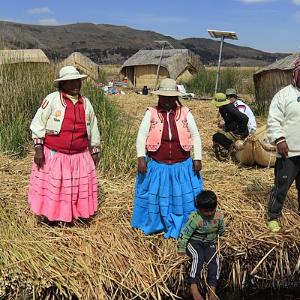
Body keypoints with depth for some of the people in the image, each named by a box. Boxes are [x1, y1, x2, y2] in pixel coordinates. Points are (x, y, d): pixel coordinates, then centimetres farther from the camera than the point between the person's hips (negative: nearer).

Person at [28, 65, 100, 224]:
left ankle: (77, 214, 30)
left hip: (80, 156, 4)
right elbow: (38, 124, -7)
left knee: (79, 187, 11)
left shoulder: (86, 103, 7)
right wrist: (38, 149, -13)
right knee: (50, 186, 6)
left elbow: (93, 129, 16)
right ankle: (47, 216, 24)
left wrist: (95, 151, 17)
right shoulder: (52, 99, -7)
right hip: (54, 154, -4)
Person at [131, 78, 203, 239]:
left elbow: (195, 136, 4)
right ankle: (154, 225, 34)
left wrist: (197, 158, -1)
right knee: (155, 198, 13)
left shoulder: (185, 113, -1)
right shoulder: (151, 113, -3)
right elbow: (141, 135, -5)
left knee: (183, 198, 11)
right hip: (157, 167, -1)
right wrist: (141, 157, -16)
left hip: (182, 167, 1)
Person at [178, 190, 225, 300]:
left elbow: (222, 230, 10)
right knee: (198, 258, -32)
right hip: (194, 242, -4)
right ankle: (193, 288, -32)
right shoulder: (195, 219, -23)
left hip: (210, 243, 4)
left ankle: (212, 289, -17)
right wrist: (181, 249, -14)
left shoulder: (218, 215, -10)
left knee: (214, 260, -22)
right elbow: (184, 233, -17)